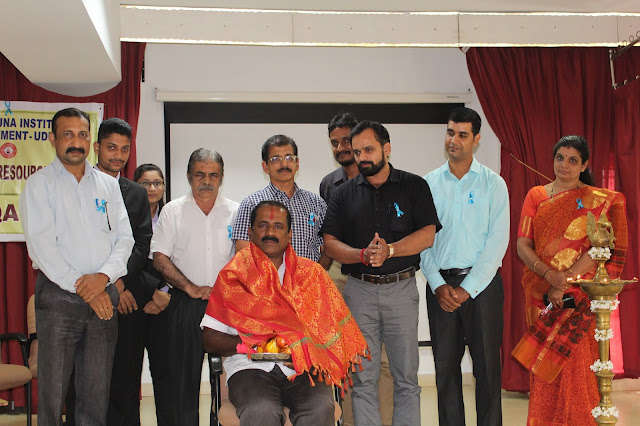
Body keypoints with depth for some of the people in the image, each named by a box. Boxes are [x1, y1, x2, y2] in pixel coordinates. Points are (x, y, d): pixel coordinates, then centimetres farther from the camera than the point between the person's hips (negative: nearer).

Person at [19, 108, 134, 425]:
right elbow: (41, 244, -8)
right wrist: (82, 287, -12)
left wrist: (103, 276, -10)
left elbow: (124, 238, 8)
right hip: (58, 295, -3)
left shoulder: (108, 185, 14)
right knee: (52, 389, -1)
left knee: (97, 390, 6)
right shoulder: (40, 184, 2)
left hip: (103, 296, 3)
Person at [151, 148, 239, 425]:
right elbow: (160, 258, 0)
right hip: (186, 305, 0)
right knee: (184, 374, 3)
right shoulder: (172, 211, 7)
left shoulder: (235, 212, 9)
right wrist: (191, 288, -9)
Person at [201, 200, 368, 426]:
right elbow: (210, 339, 5)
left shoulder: (311, 273, 15)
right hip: (251, 367, -1)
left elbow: (333, 328, 9)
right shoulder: (233, 276, 10)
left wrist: (301, 348, -9)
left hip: (303, 367, 1)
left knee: (321, 407, -31)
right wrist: (251, 344, -10)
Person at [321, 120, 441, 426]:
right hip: (359, 290, 1)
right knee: (363, 379, 4)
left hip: (402, 289, -1)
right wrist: (363, 255, -15)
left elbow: (428, 235, -4)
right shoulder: (344, 194, 9)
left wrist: (389, 250, -18)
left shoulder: (414, 186, 5)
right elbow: (330, 243, 3)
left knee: (406, 377, 4)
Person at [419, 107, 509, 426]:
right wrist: (439, 285, -7)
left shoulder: (493, 184, 1)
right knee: (445, 366, 7)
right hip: (440, 284, 2)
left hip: (482, 283, -2)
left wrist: (467, 288, -11)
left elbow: (498, 241, -5)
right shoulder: (429, 184, 7)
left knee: (487, 366, 2)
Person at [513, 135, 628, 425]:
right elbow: (522, 245, 1)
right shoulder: (536, 196, 9)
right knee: (544, 367, 6)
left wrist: (565, 281, -17)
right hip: (540, 293, 3)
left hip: (578, 295, -2)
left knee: (574, 364, -4)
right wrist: (550, 274, -15)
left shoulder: (600, 200, 2)